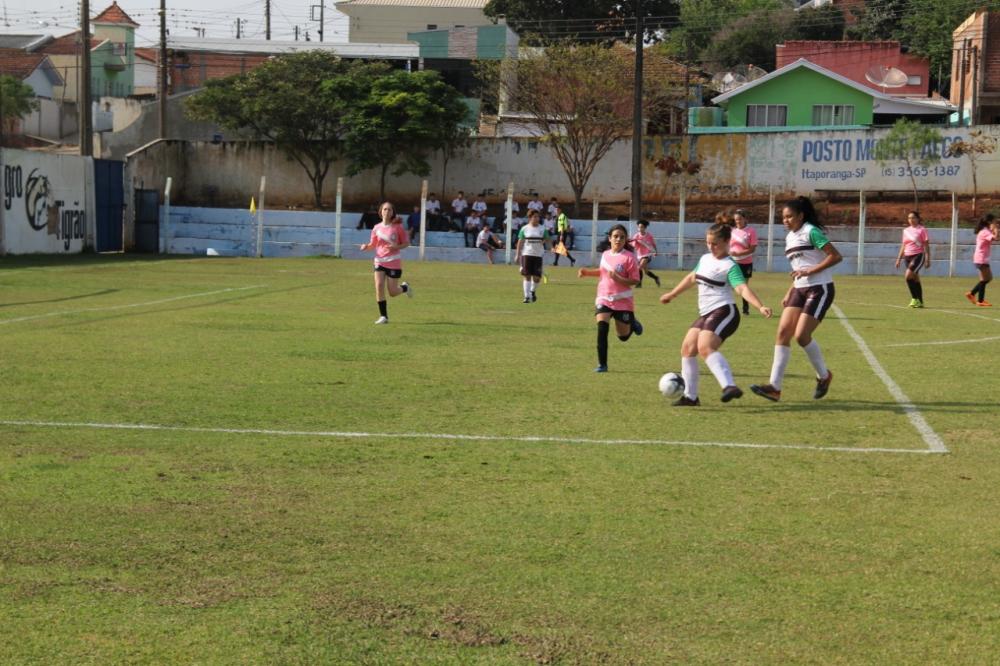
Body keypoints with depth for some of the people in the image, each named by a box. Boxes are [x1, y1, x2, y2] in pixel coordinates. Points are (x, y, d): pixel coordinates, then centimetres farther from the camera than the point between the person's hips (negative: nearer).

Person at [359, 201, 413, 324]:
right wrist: (366, 246, -10)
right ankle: (383, 316, -2)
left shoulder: (397, 227, -6)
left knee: (392, 292, 0)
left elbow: (406, 243, 0)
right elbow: (373, 244, 13)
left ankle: (404, 287, 36)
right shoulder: (377, 228, 3)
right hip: (380, 261, 3)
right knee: (379, 286, -13)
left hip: (394, 262, -3)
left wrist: (397, 247, -20)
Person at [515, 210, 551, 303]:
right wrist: (517, 255, 0)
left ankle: (533, 291, 27)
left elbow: (549, 241, 8)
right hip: (526, 254, -1)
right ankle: (527, 296, -1)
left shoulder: (542, 229, 7)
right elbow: (520, 242, 5)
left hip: (538, 255, 1)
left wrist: (545, 241, -16)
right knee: (526, 276, -5)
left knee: (537, 277, -2)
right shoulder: (524, 229, 4)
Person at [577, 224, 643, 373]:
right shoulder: (605, 255, 5)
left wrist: (619, 278, -28)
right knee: (602, 328, -18)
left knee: (623, 336, 9)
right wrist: (587, 272, 12)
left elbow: (635, 281, -14)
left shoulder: (629, 257, -12)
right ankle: (602, 364, -11)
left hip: (623, 301, -3)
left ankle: (632, 323, 45)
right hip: (604, 299, 3)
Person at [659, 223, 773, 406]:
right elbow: (692, 278, 32)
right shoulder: (705, 259, 16)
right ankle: (690, 396, 15)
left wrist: (760, 307, -38)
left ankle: (730, 386, -42)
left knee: (705, 347, -30)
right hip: (706, 314, 9)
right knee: (687, 348, 5)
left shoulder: (729, 266, -10)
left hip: (723, 311, -9)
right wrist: (672, 294, 41)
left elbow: (743, 288, -23)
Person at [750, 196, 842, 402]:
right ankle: (774, 387, -8)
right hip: (800, 290, 8)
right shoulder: (790, 238, 16)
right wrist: (789, 292, 17)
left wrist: (810, 271, -20)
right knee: (783, 332, -6)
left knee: (801, 335, -14)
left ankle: (824, 375, 11)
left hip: (820, 289, -8)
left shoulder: (811, 232, -10)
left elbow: (836, 256, -16)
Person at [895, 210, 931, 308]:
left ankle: (915, 298, -15)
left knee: (909, 275, -23)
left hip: (918, 256, -6)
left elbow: (926, 245, -4)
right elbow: (903, 246, 20)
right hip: (908, 256, 6)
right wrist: (899, 259, 15)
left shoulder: (921, 230, -4)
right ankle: (920, 302, 15)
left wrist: (927, 259, -9)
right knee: (915, 279, 9)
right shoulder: (906, 230, 14)